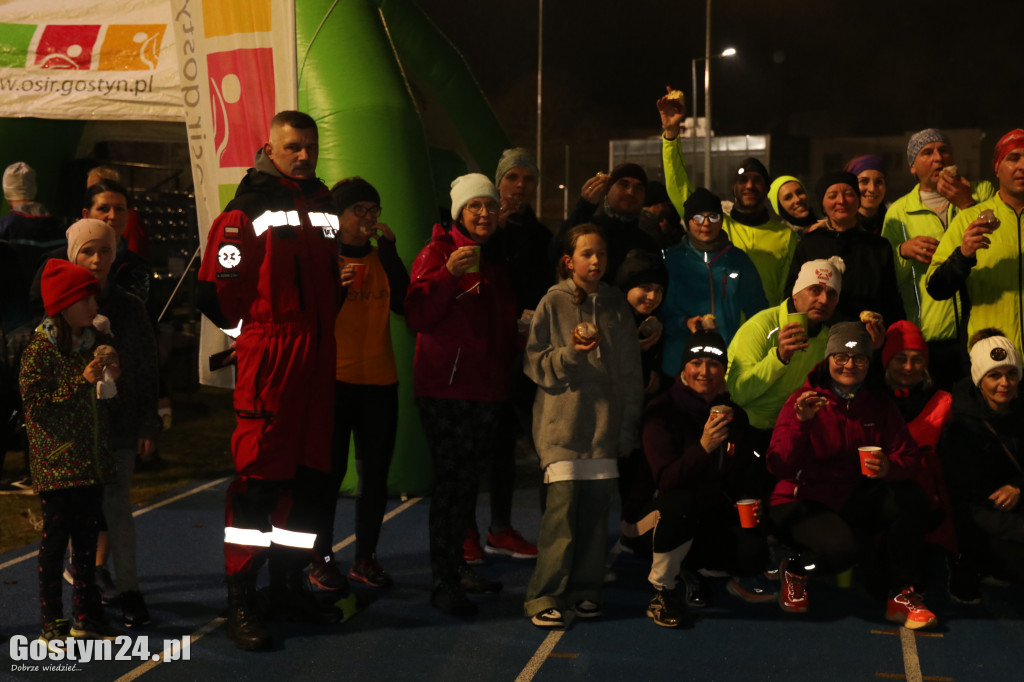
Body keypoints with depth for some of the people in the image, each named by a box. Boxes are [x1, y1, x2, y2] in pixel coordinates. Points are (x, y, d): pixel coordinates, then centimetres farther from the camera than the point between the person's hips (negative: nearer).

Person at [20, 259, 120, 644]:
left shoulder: (96, 344, 10)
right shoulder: (40, 349, -9)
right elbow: (35, 403, -14)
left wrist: (111, 380, 0)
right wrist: (81, 382, -19)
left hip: (92, 461, 6)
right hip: (56, 464, -6)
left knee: (87, 539, 11)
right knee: (55, 539, 1)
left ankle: (86, 616, 20)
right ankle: (52, 621, 10)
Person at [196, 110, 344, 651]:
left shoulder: (324, 205, 15)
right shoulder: (247, 210, -7)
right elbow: (219, 289, -11)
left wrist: (325, 318, 13)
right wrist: (258, 327, -2)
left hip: (317, 357, 7)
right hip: (267, 359, -7)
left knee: (305, 472, 11)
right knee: (259, 474, -6)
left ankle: (288, 586, 23)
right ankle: (240, 601, 3)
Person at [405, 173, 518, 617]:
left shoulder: (496, 261, 18)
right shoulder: (438, 252, -4)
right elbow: (416, 316, -16)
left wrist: (508, 363, 15)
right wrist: (449, 273, -25)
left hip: (486, 388, 7)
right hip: (444, 385, -7)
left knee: (469, 480, 12)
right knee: (451, 480, -9)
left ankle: (456, 567, 23)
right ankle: (443, 582, -4)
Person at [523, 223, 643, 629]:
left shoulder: (616, 305, 11)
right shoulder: (553, 303, 2)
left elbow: (631, 371, 14)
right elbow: (534, 363, 1)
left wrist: (628, 427, 11)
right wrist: (570, 353, -17)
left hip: (605, 423, 3)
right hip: (561, 421, -3)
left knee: (596, 509, 3)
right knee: (561, 508, -10)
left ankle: (585, 590, 15)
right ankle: (545, 597, -3)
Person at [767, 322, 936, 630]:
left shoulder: (879, 405, 5)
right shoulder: (804, 400, -10)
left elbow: (909, 459, -1)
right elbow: (780, 468, -18)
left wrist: (889, 467, -25)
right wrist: (801, 422, -33)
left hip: (856, 501, 5)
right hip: (803, 502, -5)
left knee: (911, 499, -22)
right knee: (842, 547, -34)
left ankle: (901, 594, -8)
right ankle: (795, 569, 2)